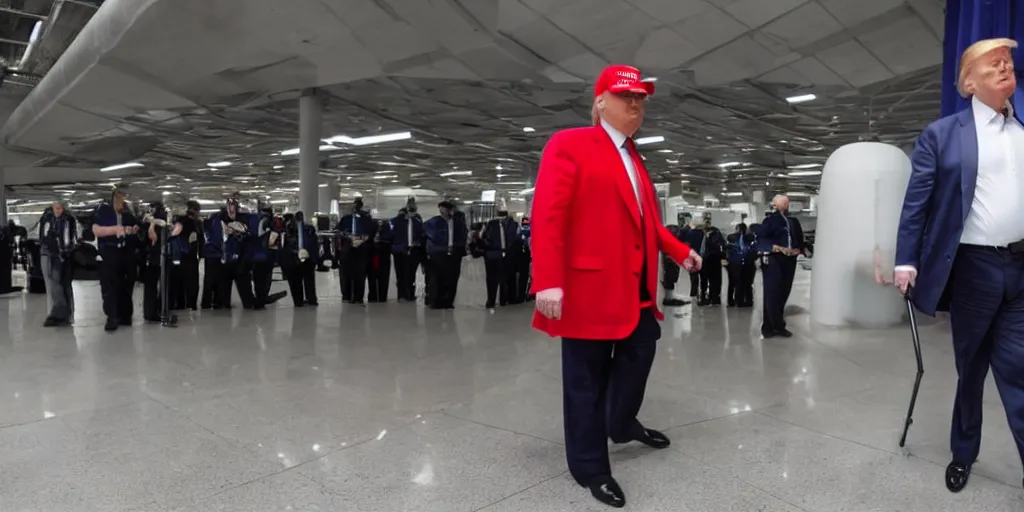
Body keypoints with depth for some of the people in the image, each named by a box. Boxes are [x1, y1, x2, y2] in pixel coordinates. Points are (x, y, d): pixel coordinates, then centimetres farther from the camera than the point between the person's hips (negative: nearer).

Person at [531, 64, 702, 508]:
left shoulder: (634, 158, 17)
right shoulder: (569, 144, -9)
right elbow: (547, 215, -18)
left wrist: (681, 252, 15)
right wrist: (548, 282, -26)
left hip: (636, 285, 8)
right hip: (590, 284, -8)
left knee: (641, 352, 21)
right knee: (587, 378, 4)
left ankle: (622, 424, 46)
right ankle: (590, 467, 22)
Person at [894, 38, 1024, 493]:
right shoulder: (941, 134, 1)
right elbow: (916, 202, -3)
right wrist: (906, 259, -9)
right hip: (974, 265, -2)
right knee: (971, 369, 12)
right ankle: (963, 454, 29)